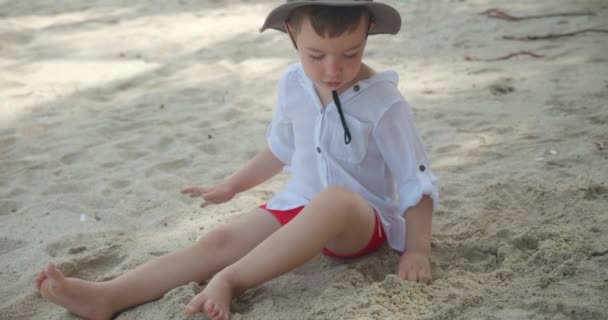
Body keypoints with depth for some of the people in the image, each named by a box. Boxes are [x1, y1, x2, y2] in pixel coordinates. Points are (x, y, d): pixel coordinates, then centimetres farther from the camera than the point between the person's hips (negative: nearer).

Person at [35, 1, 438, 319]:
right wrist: (230, 187, 24)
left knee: (334, 200, -41)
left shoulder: (384, 104, -17)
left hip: (363, 220, -5)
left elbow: (416, 181, -11)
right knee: (222, 241, -18)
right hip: (298, 205, 5)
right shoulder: (293, 86, -1)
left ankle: (229, 282, -41)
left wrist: (417, 249, -19)